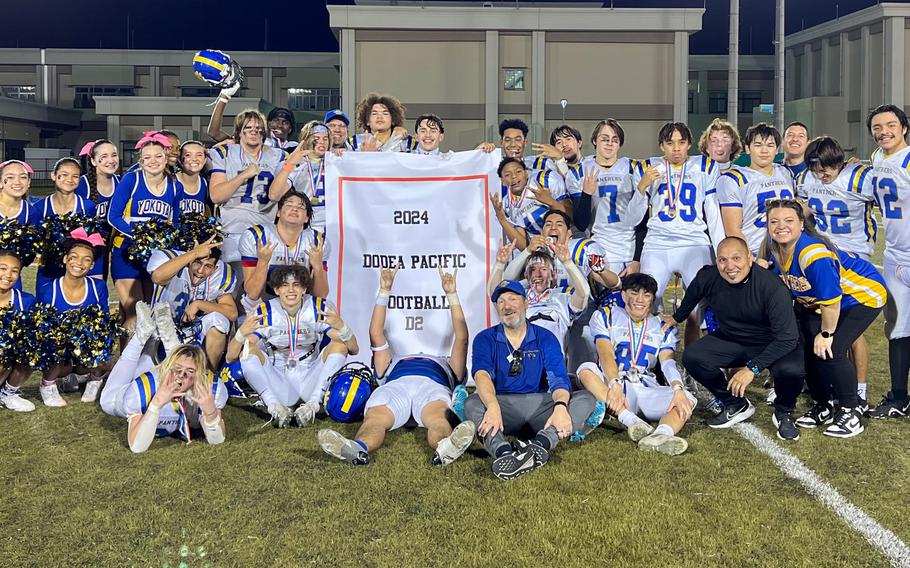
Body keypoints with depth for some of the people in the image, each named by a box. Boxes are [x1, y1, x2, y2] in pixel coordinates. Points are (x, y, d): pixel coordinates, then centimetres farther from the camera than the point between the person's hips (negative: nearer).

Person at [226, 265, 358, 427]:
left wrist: (341, 327, -33)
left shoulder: (319, 308, -6)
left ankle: (312, 405, -26)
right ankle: (275, 407, -28)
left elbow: (353, 350, -11)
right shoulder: (265, 312, -7)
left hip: (310, 381, 0)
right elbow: (230, 357, -12)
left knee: (339, 344, -19)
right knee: (247, 348, -20)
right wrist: (241, 333, -34)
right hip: (278, 383, 0)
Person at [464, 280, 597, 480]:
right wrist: (493, 407, -37)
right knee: (472, 403, -31)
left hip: (539, 406, 2)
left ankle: (540, 444, -47)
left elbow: (558, 378, -6)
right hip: (502, 406, -1)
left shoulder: (545, 338, 8)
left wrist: (560, 406, -30)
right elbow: (482, 374, -15)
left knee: (586, 398, -21)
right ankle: (503, 453, -56)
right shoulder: (485, 339, 5)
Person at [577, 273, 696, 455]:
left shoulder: (664, 328, 17)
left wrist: (678, 390, -24)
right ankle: (631, 421, -44)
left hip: (647, 389, 2)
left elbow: (667, 361, -2)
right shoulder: (606, 317, 10)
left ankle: (661, 435, -56)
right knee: (586, 369, -30)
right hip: (612, 385, -2)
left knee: (687, 400, -24)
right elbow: (606, 355, -7)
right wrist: (615, 385, -26)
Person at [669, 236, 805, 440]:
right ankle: (736, 406, 5)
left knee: (791, 369, -35)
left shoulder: (772, 285, -29)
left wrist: (752, 368, -36)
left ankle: (783, 414, 2)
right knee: (692, 357, -19)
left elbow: (787, 337, -29)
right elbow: (692, 295, 10)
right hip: (730, 342, 4)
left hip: (772, 345, -4)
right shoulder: (708, 278, -17)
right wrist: (677, 318, 28)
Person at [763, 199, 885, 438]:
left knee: (830, 351, -20)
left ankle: (851, 412, 0)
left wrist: (826, 334, -18)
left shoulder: (814, 254, -36)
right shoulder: (773, 250, -11)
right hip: (814, 301, 8)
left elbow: (831, 301, -29)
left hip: (863, 295, -8)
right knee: (803, 346, -1)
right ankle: (822, 408, 20)